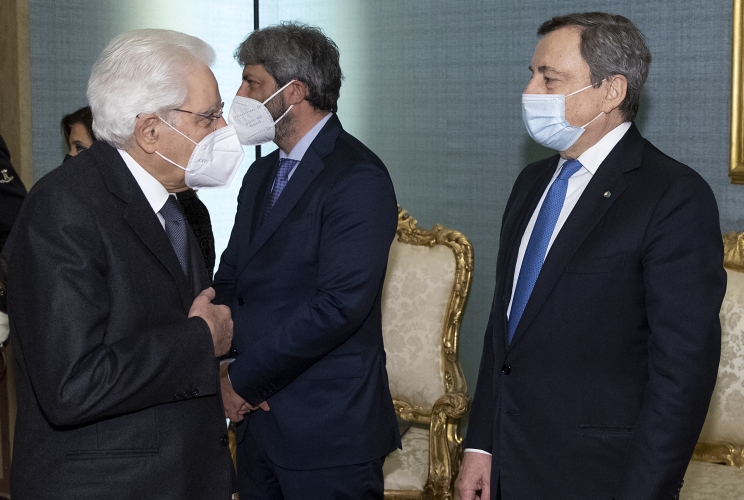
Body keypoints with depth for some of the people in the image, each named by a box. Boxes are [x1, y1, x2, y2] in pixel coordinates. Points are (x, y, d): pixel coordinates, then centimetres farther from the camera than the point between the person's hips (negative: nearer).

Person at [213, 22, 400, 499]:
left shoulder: (358, 178, -14)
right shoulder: (261, 176, 14)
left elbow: (340, 304, -22)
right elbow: (229, 280, 14)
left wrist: (245, 377, -15)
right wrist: (230, 367, -4)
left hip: (328, 429, -7)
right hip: (259, 417, 7)